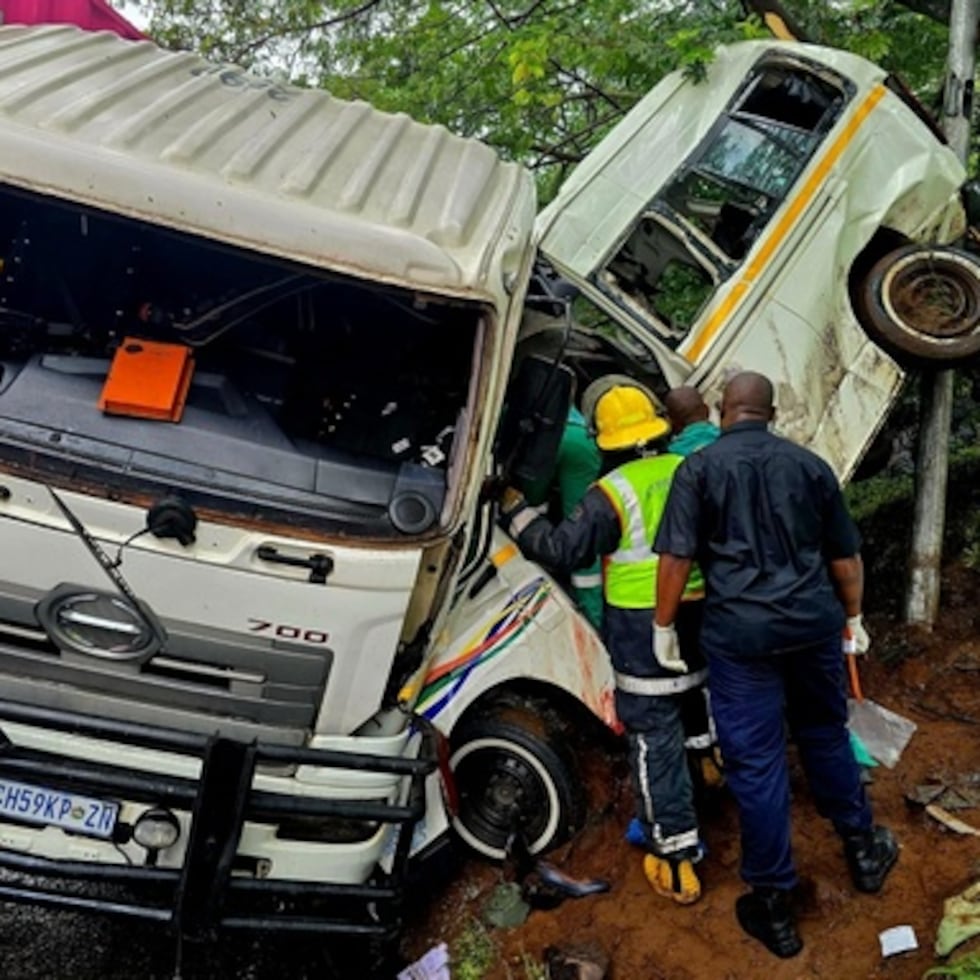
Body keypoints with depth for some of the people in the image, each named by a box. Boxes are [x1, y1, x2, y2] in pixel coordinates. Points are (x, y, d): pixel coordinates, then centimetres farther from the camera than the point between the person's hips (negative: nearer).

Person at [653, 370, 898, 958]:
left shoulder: (700, 468, -3)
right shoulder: (810, 464, 7)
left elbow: (677, 558, -9)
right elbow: (846, 556, 12)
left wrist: (664, 627, 2)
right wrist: (853, 618, 24)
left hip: (739, 631, -3)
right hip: (813, 622, 4)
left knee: (756, 762, 4)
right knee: (826, 735, 24)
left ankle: (773, 905, 15)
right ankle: (863, 849, 41)